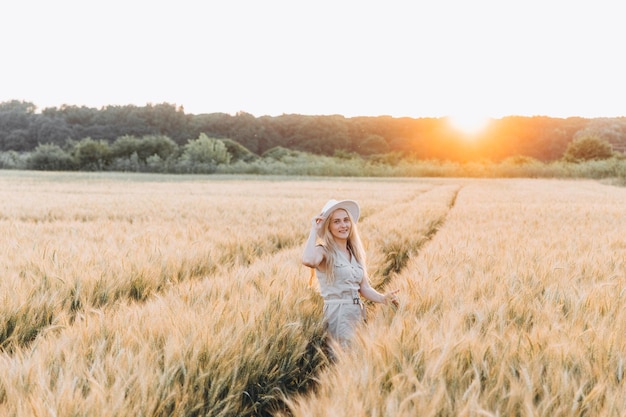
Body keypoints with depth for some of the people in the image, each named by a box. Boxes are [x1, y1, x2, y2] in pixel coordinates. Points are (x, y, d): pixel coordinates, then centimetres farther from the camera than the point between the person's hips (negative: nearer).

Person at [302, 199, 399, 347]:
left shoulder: (356, 252, 13)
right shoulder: (324, 251, -7)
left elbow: (364, 288, 12)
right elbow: (308, 260, -31)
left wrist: (383, 298, -8)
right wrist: (314, 230, -17)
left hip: (358, 314, 7)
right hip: (337, 316, -7)